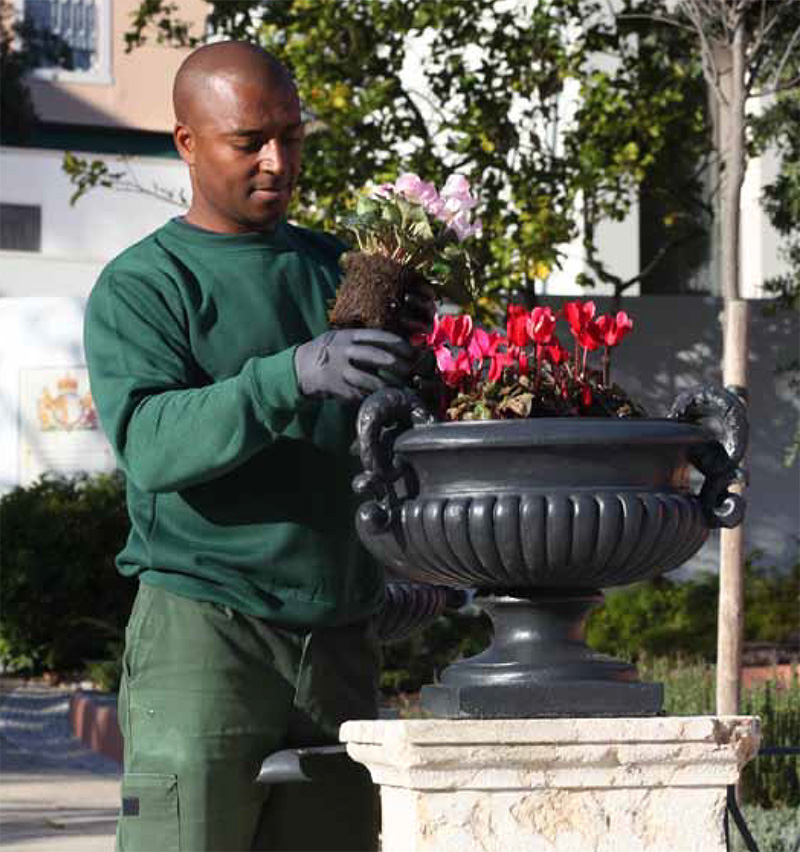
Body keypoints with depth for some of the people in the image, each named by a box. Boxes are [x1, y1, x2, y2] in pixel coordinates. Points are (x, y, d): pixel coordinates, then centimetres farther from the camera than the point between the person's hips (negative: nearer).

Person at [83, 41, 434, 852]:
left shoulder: (337, 267, 16)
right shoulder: (139, 288, -1)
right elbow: (151, 442, -19)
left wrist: (410, 352, -10)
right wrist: (294, 375, -33)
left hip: (338, 640, 5)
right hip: (202, 631, -5)